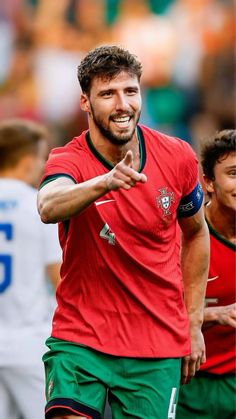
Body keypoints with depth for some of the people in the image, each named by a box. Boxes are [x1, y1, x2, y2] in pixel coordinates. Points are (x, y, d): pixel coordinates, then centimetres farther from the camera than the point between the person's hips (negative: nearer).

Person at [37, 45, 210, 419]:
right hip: (79, 342, -2)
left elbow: (196, 233, 16)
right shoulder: (68, 160, -11)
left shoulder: (178, 157, -2)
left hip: (159, 348, 2)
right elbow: (48, 207, -36)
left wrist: (194, 322, 14)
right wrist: (104, 182, -54)